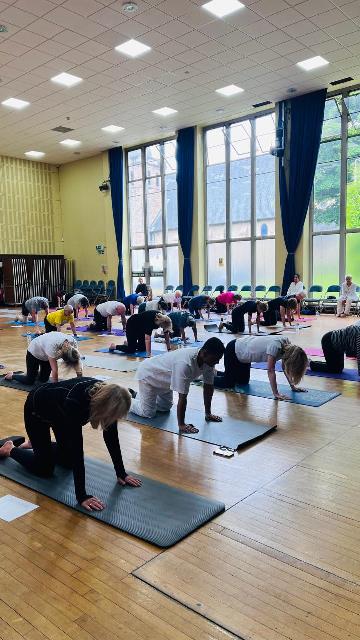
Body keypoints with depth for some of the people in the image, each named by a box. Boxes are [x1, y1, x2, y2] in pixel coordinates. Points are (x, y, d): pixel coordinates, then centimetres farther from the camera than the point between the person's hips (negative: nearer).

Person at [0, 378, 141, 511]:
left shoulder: (106, 396, -27)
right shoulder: (75, 402, -45)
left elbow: (111, 437, -16)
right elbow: (77, 448, -42)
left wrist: (121, 473, -11)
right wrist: (81, 496, -40)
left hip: (58, 411, 6)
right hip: (37, 410, -6)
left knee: (68, 460, 13)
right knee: (45, 469, -1)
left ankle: (35, 444, 36)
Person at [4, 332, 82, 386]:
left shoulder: (73, 342, -30)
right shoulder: (52, 346, -46)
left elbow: (77, 362, -26)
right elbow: (54, 370, -40)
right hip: (34, 351, -5)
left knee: (43, 379, 11)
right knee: (29, 381, 1)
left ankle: (36, 372, 40)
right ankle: (12, 375, 26)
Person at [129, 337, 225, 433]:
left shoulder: (208, 360, -20)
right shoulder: (185, 364, -43)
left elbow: (208, 386, -8)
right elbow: (182, 397, -38)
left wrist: (208, 414, -4)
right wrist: (181, 425, -32)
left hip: (164, 377, 8)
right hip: (147, 374, -8)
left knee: (165, 407, 19)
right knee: (149, 413, -6)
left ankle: (137, 395, 39)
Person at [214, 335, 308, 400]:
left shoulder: (288, 346, -15)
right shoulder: (275, 347, -37)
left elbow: (285, 368, -3)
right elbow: (271, 371, -33)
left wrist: (293, 386, -3)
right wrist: (276, 394, -31)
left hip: (243, 353, 8)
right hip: (233, 351, -8)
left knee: (243, 382, 21)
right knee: (228, 383, 1)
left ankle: (215, 372, 39)